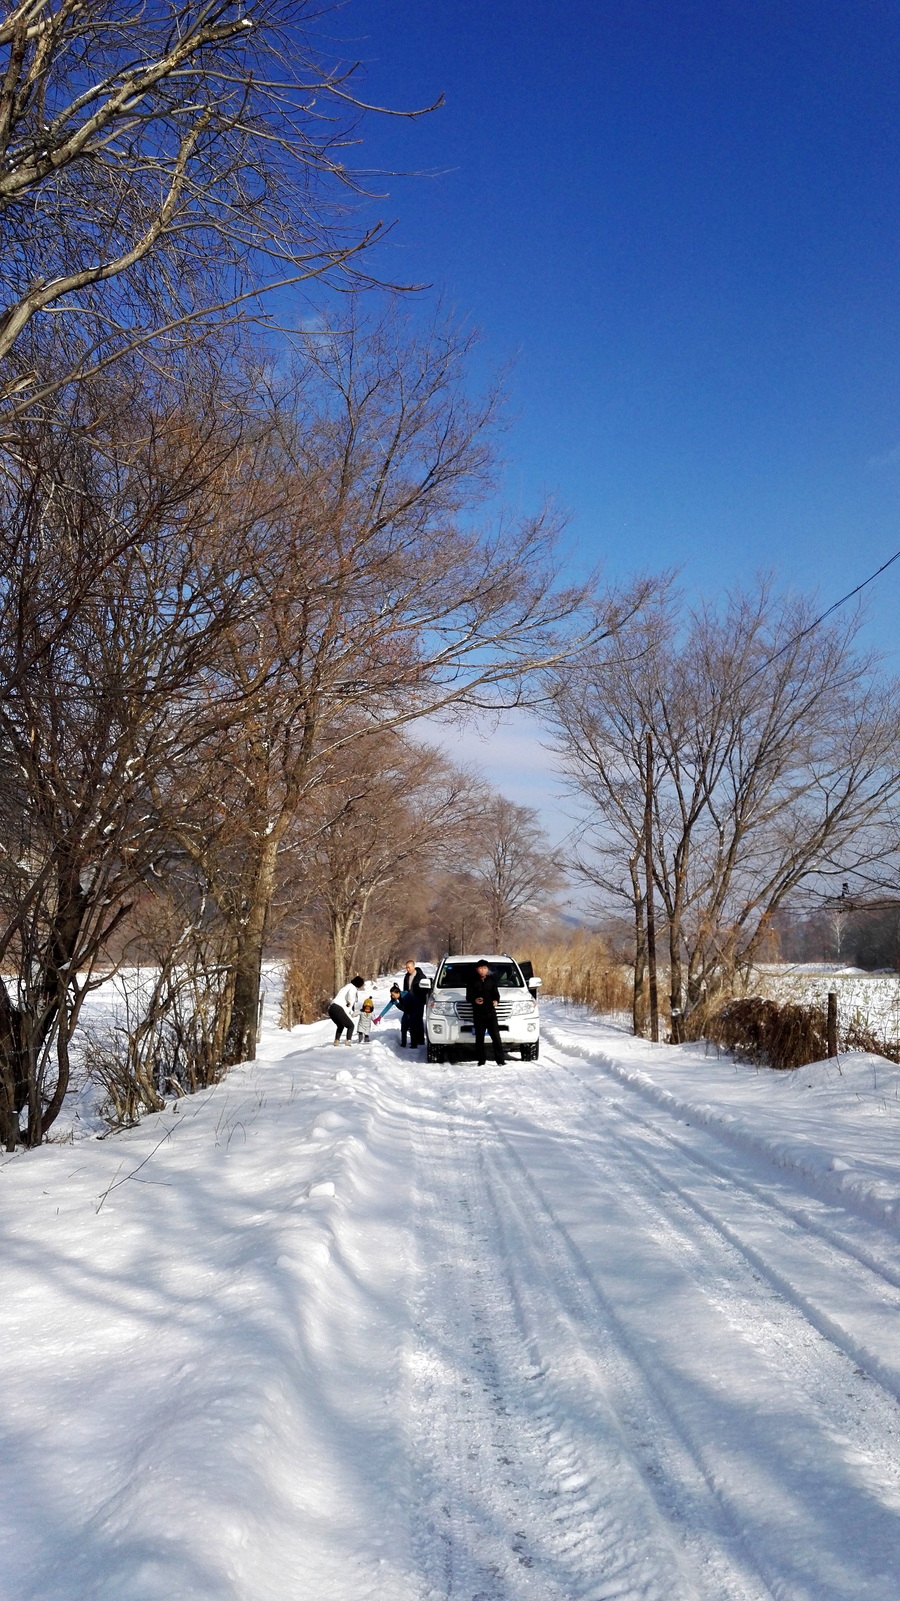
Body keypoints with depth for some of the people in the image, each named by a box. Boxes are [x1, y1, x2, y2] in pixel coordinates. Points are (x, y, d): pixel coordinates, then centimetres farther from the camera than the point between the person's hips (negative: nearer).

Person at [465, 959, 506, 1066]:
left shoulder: (492, 980, 11)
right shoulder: (472, 981, 4)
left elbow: (496, 993, 13)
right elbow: (468, 997, 2)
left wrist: (496, 1000, -10)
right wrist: (475, 1000, -20)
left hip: (491, 1013, 1)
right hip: (478, 1014, -1)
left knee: (496, 1037, -5)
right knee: (479, 1038, 1)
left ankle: (500, 1060, -3)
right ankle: (481, 1062, 8)